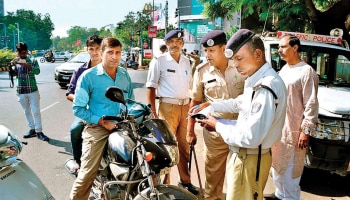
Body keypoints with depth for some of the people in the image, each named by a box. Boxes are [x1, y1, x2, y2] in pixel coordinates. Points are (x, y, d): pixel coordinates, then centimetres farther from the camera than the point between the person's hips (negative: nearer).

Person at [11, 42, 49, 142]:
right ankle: (32, 129, 20)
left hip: (33, 90, -3)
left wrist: (27, 65, -29)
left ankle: (39, 131, 1)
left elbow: (37, 71, -16)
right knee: (27, 111, 11)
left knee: (36, 111, -4)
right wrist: (12, 65, -18)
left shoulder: (33, 61, -2)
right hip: (21, 91, 3)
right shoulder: (15, 62, 6)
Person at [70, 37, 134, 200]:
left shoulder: (125, 75, 9)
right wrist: (101, 121, -15)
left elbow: (131, 101, 19)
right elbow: (78, 108, -8)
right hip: (97, 128, -5)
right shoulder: (88, 76, -7)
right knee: (87, 174, -9)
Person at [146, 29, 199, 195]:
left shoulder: (186, 61, 12)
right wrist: (153, 112, -12)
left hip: (185, 107, 6)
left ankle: (185, 181, 28)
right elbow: (151, 88, -6)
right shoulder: (159, 61, -4)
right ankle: (164, 183, 11)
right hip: (168, 107, -5)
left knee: (184, 146, 14)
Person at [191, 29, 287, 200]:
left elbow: (250, 137, -30)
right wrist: (210, 105, 11)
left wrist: (218, 125, -17)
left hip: (250, 160, -10)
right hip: (241, 154, 10)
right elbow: (239, 103, 21)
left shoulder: (266, 88, -29)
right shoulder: (256, 80, 5)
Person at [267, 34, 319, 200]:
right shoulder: (283, 70, 13)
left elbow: (311, 105, -15)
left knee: (290, 171, 1)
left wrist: (306, 131, -17)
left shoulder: (306, 72, -13)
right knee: (277, 167, 20)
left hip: (293, 131, -8)